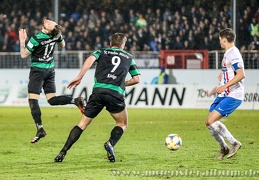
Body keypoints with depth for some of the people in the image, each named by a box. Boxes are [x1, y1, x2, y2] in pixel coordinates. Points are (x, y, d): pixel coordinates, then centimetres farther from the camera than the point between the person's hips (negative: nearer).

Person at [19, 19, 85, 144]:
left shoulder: (36, 39, -23)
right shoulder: (56, 35, -6)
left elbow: (24, 55, -12)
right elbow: (62, 45, 16)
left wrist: (22, 41, -4)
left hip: (38, 70, -7)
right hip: (50, 69, 7)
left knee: (32, 99, -5)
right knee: (52, 100, 12)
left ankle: (40, 129, -12)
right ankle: (75, 101, -9)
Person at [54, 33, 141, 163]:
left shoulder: (102, 52, 20)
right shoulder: (128, 57, 23)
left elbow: (90, 59, -2)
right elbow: (136, 79, 22)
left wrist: (79, 77, -5)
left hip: (98, 91, 1)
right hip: (116, 94, -1)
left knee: (83, 123, 10)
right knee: (122, 124, 20)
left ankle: (63, 152, -1)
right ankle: (111, 143, -9)